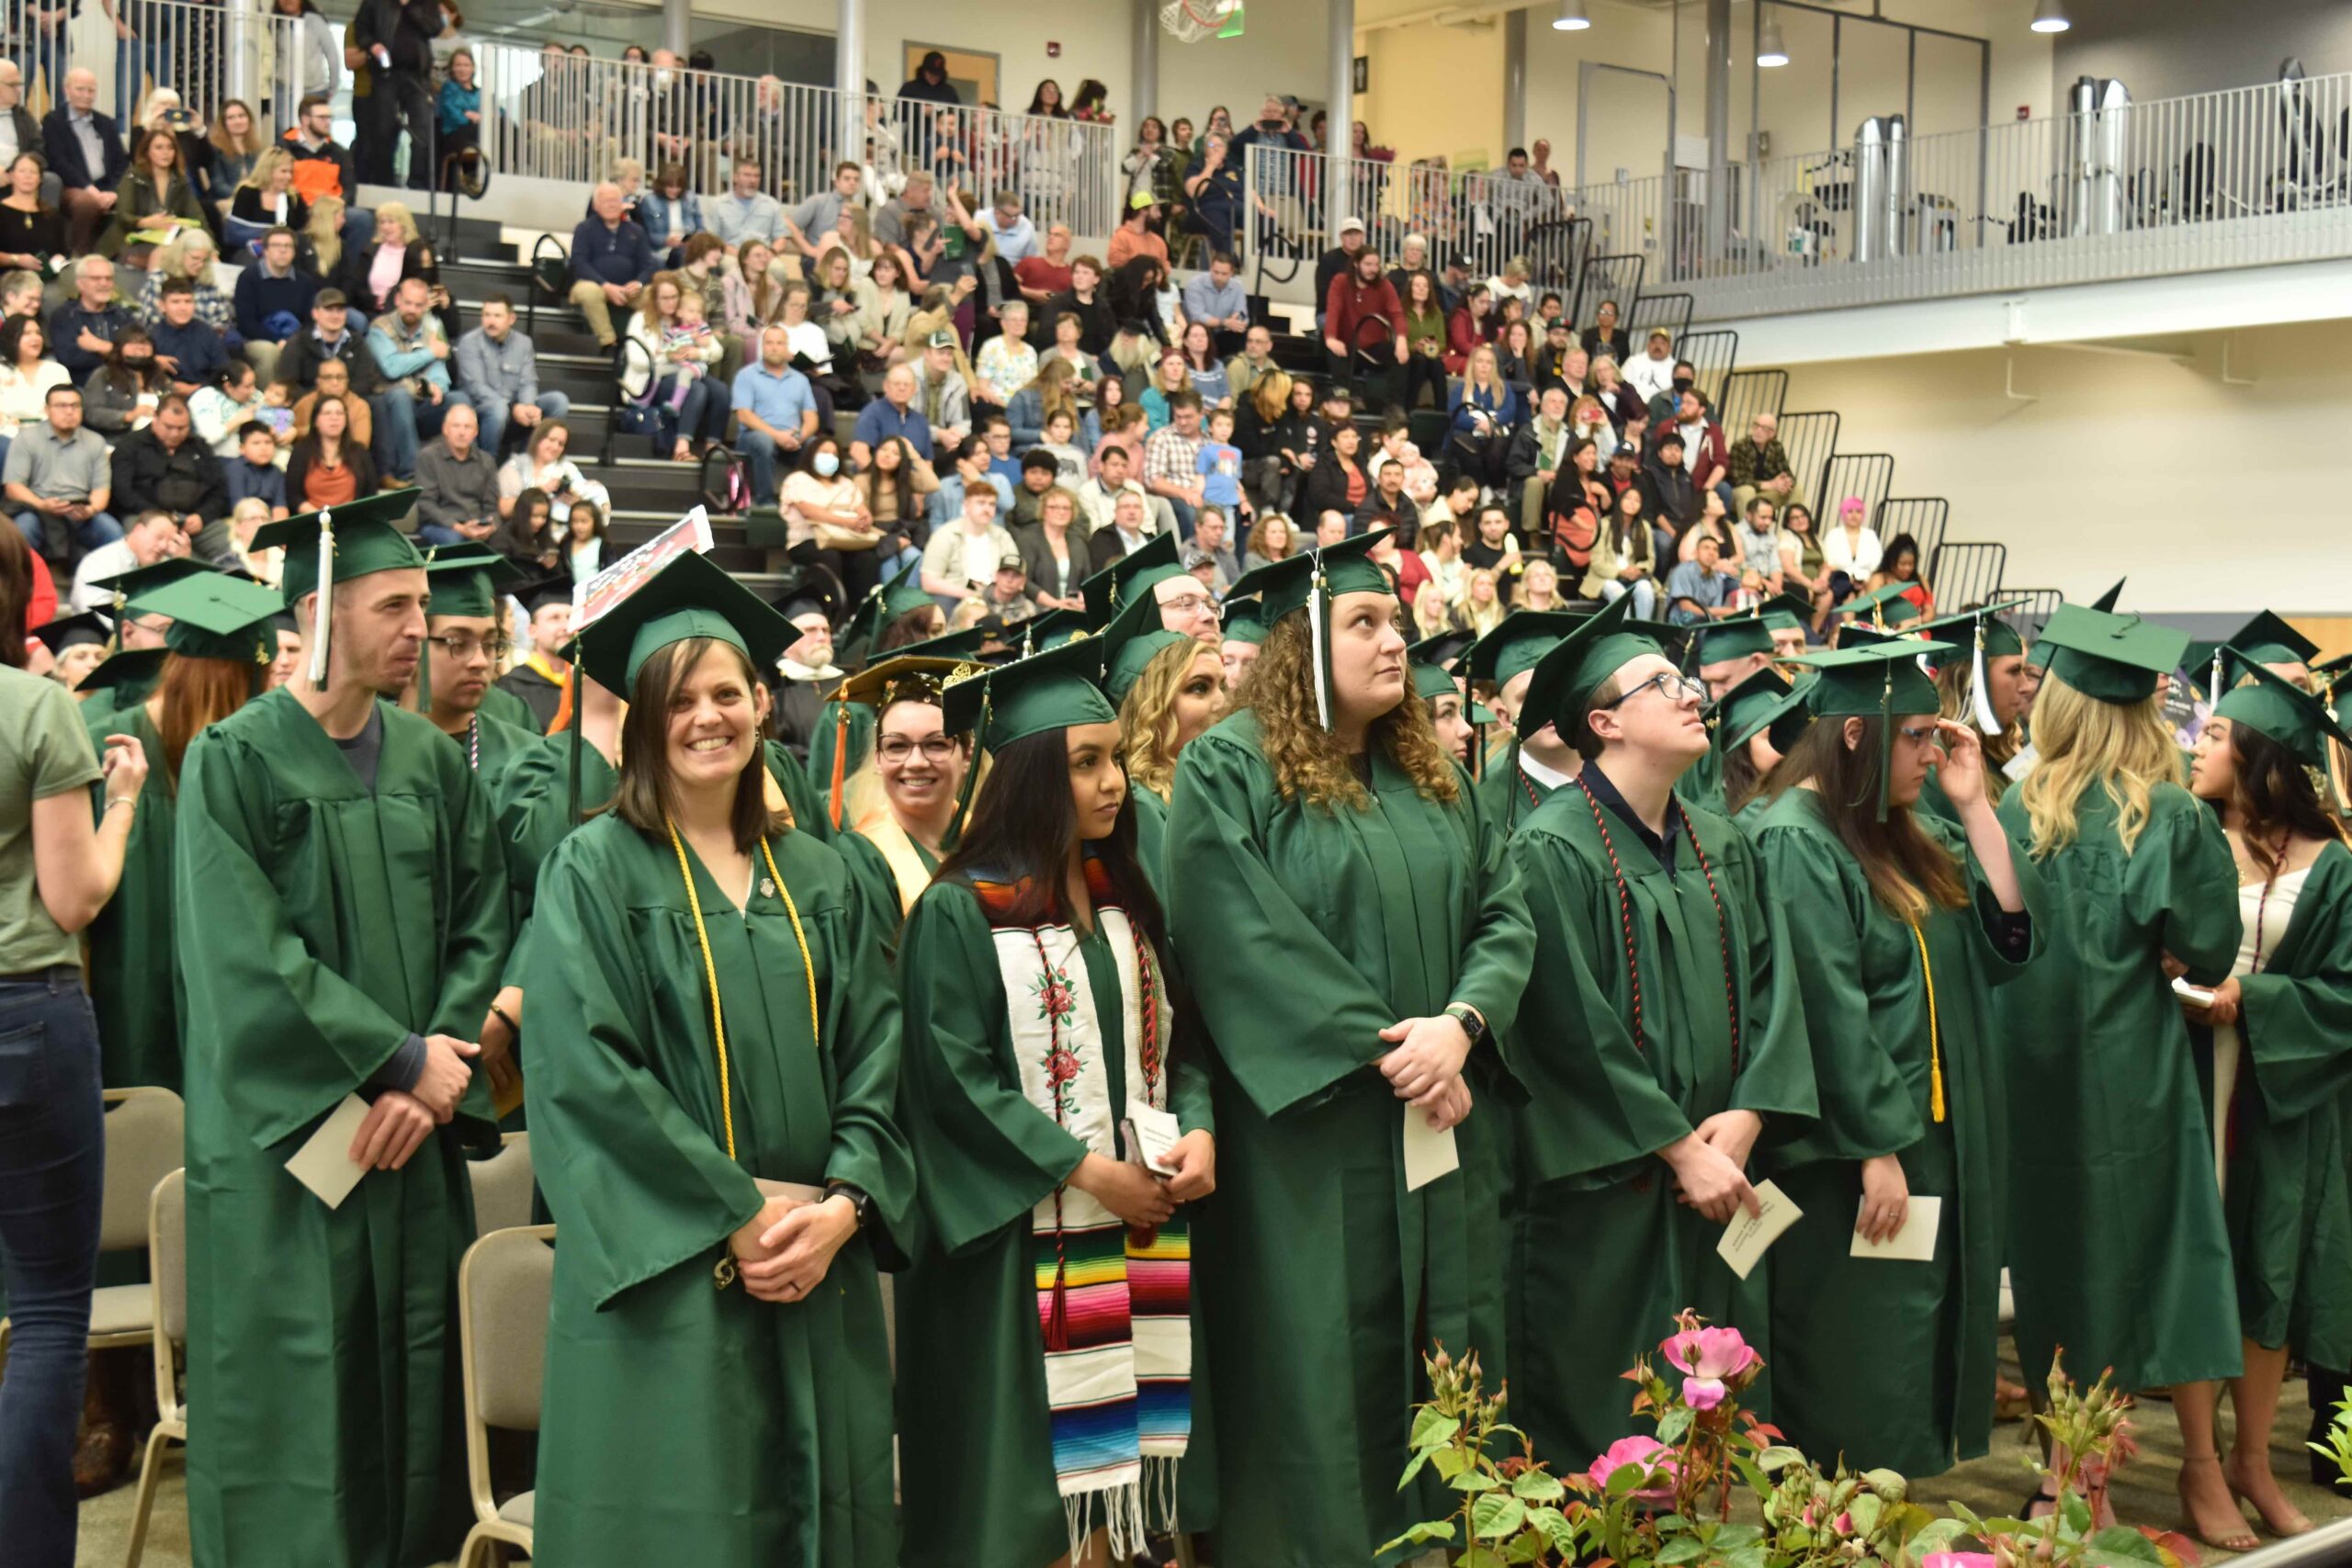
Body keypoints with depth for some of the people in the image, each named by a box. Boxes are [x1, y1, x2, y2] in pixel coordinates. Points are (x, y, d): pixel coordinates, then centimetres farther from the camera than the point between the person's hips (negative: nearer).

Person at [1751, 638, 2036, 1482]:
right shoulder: (1795, 841, -14)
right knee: (1856, 1397, -1)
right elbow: (1826, 1009, -19)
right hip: (1847, 1162, -9)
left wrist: (1975, 808, -1)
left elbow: (2010, 938, 4)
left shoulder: (1912, 836, 13)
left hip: (1938, 1141, 9)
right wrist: (1875, 1148, -21)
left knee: (1926, 1364, 13)